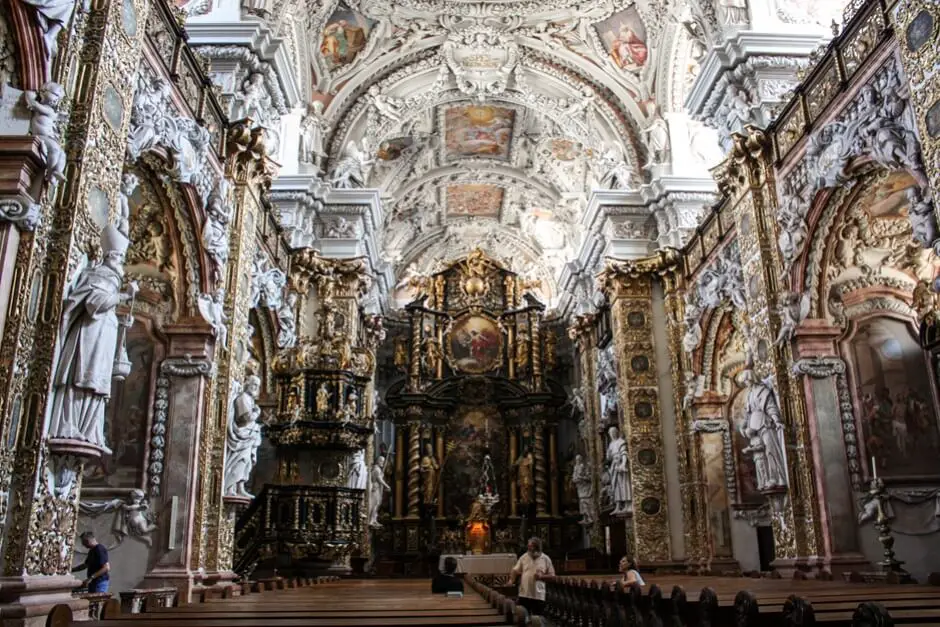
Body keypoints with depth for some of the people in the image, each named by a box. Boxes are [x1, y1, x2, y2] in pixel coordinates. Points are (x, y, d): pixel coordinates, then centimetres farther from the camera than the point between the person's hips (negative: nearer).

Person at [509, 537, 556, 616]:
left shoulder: (546, 559, 0)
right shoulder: (524, 557, 3)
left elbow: (552, 575, 3)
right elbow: (515, 570, 5)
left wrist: (541, 576, -14)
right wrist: (511, 579, -13)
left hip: (538, 595, -1)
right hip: (524, 594, 1)